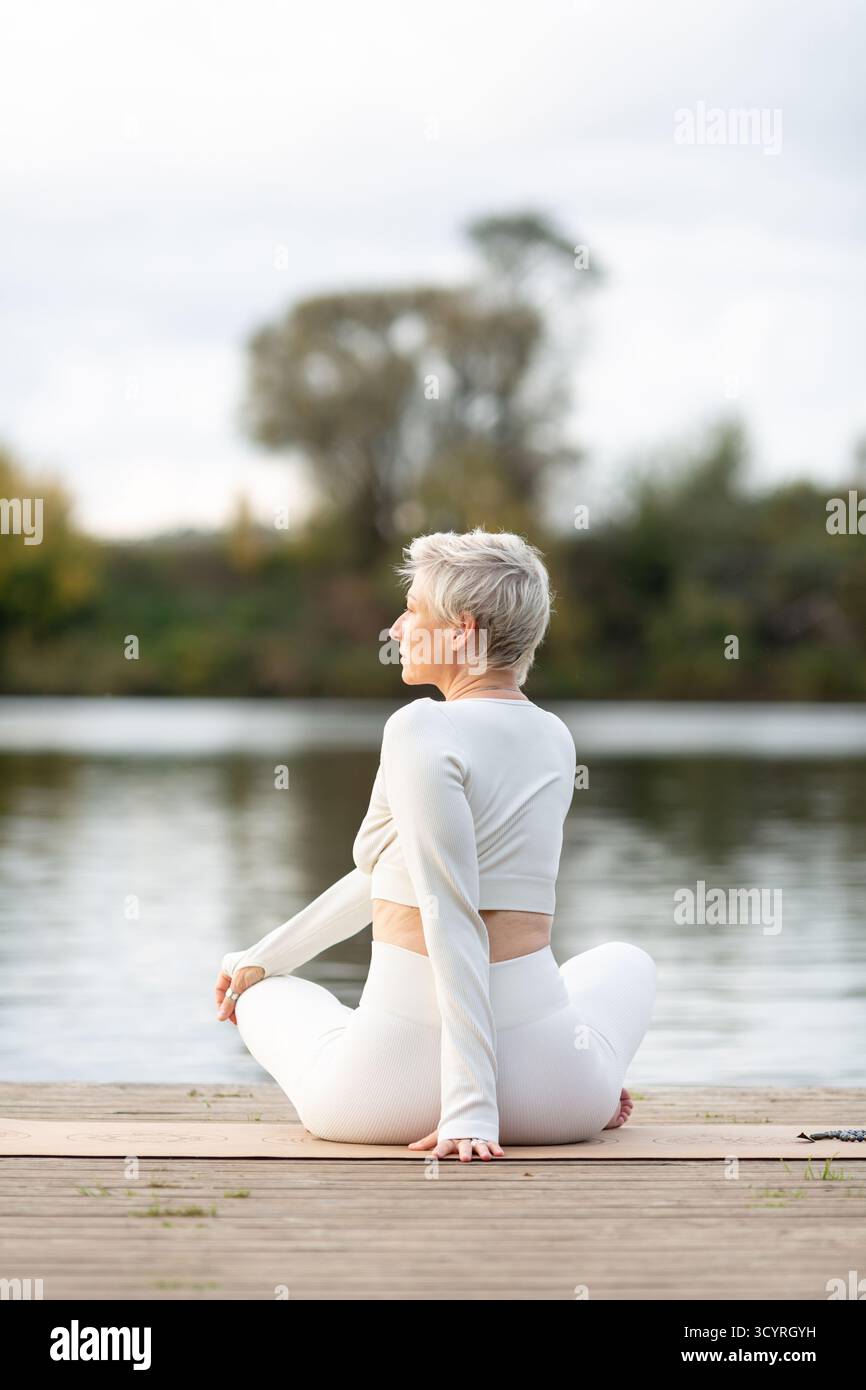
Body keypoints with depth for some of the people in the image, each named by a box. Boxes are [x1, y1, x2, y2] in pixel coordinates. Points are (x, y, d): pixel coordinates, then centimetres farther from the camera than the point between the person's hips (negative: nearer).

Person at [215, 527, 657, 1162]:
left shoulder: (422, 729, -11)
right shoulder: (556, 740, 11)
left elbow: (452, 921, -18)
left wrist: (470, 1108, -19)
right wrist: (266, 953, 25)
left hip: (395, 1086, -6)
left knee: (262, 993, 30)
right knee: (627, 960, 41)